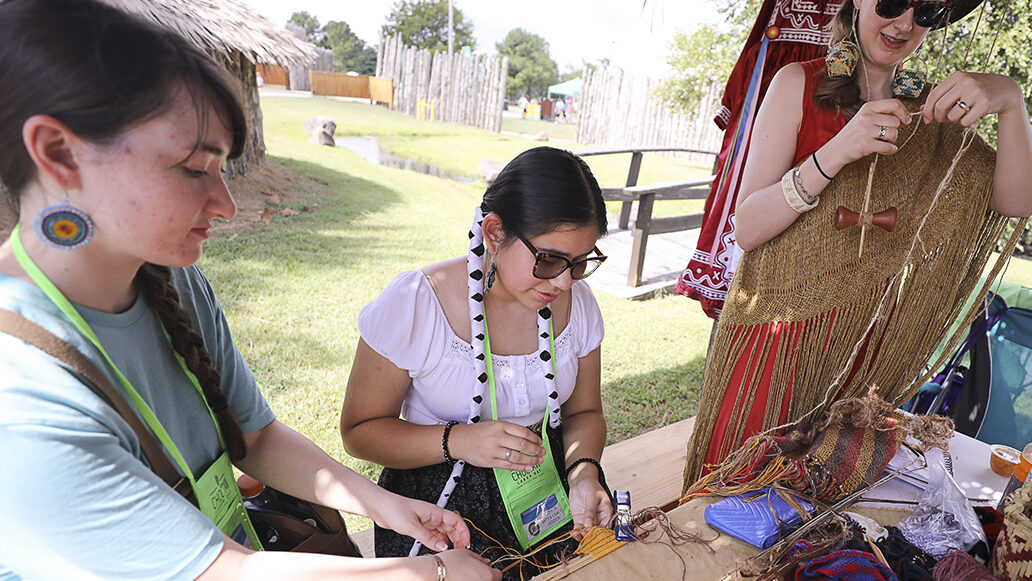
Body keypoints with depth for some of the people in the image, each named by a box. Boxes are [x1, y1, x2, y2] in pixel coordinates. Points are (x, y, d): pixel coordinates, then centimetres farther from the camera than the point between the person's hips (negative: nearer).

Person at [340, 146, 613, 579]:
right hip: (440, 500, -3)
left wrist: (583, 472, -13)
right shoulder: (412, 305, -18)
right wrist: (458, 441, -24)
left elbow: (584, 412, 7)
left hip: (547, 489, 4)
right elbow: (359, 431, -10)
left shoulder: (577, 305, -5)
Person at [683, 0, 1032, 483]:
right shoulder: (801, 83, -5)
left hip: (861, 345, 4)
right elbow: (746, 230, -13)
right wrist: (836, 152, -24)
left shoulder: (925, 110, 8)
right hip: (777, 331, -4)